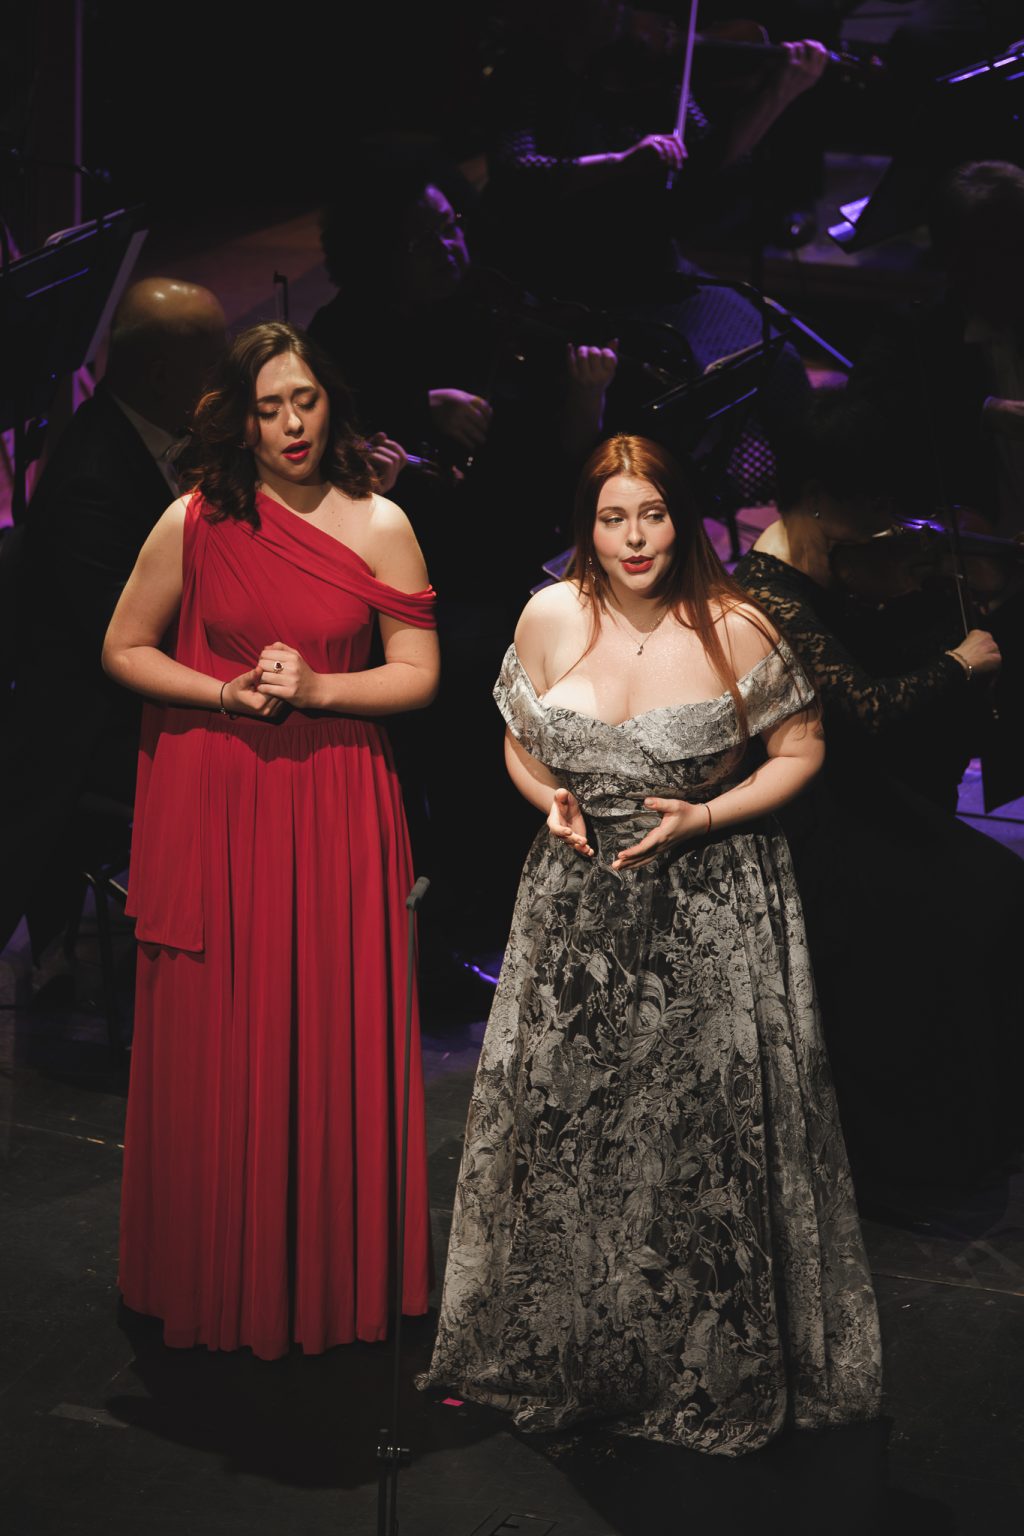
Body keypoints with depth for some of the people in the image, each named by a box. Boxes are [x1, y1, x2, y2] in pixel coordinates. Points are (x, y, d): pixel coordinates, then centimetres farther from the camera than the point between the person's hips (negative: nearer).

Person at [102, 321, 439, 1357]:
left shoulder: (378, 525, 0)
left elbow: (418, 675, 0)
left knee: (335, 1042, 4)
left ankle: (334, 1275, 20)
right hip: (210, 803, 0)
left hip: (335, 806, 1)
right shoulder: (193, 522, -2)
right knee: (215, 1045, 4)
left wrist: (314, 689, -15)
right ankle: (219, 1280, 20)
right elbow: (124, 651, 5)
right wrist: (227, 694, -9)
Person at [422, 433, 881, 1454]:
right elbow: (521, 746, 13)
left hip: (711, 914, -3)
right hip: (579, 901, 3)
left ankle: (714, 1371, 19)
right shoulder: (550, 618, -1)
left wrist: (704, 817, -13)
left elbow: (799, 750, 0)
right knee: (563, 1125, 9)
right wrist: (549, 803, -7)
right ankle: (555, 1351, 28)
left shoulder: (733, 629, -10)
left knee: (706, 1134, 0)